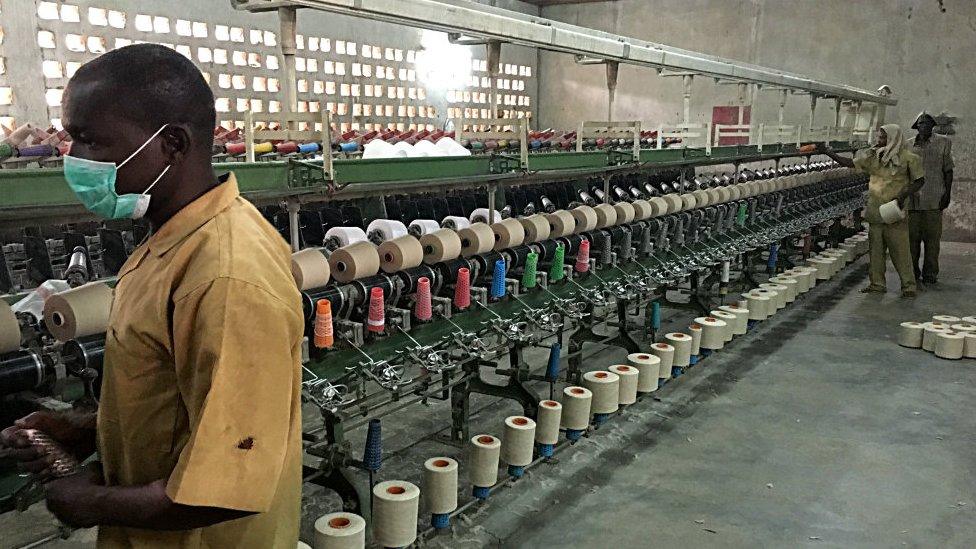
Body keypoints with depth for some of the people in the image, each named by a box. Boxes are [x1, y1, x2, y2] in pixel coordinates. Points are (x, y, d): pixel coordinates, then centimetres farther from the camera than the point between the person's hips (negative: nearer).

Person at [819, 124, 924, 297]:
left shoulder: (908, 158, -4)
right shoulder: (874, 156, 9)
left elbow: (919, 180, -1)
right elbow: (850, 163, 7)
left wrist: (903, 196, -15)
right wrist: (828, 152, 1)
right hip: (875, 211, 5)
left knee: (900, 250, -3)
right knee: (876, 249, 9)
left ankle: (908, 285, 6)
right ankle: (877, 284, 17)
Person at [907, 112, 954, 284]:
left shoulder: (943, 143, 6)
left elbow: (948, 170, 5)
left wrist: (947, 194, -3)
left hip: (934, 199, -1)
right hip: (912, 198, 2)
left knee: (932, 237, 0)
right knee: (912, 236, 3)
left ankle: (930, 273, 9)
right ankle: (912, 272, 14)